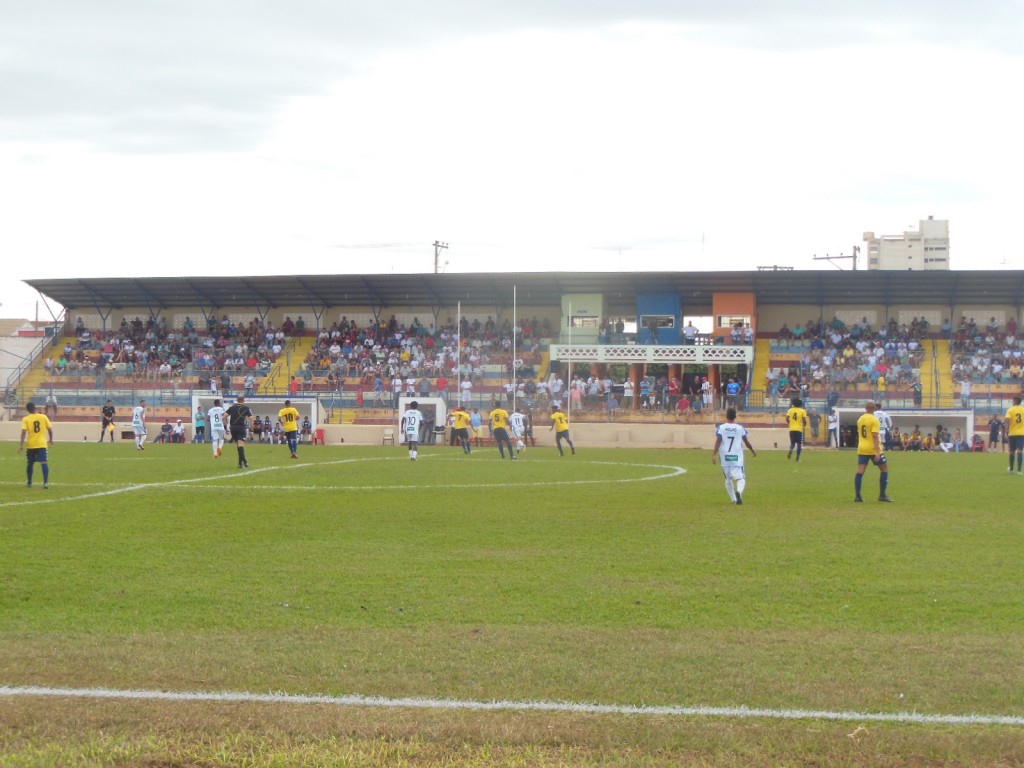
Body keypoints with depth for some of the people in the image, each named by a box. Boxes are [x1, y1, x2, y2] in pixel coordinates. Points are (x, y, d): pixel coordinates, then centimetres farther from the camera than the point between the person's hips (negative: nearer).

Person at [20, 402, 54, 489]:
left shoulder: (26, 419, -3)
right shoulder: (43, 417, 1)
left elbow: (24, 432, -13)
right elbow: (50, 429, 3)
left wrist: (21, 445, -13)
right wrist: (51, 439, 19)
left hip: (31, 445, 1)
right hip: (42, 444, -1)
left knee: (30, 463, 18)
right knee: (44, 463, -6)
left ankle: (29, 482, 30)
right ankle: (45, 482, -20)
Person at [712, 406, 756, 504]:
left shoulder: (721, 428, 0)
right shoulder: (740, 428, 1)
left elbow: (718, 441, -11)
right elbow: (746, 442, 8)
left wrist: (714, 454, -14)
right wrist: (753, 451, 25)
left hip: (725, 458, 1)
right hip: (737, 458, -1)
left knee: (728, 479, 18)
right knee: (740, 478, -5)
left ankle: (733, 499, 19)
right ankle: (739, 491, -36)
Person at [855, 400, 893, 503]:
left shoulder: (860, 419, 8)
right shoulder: (874, 420, -12)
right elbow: (875, 436, -19)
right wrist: (877, 452, -22)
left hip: (862, 449, 6)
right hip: (873, 449, -5)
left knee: (860, 472, 1)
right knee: (885, 469, 8)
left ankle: (858, 496, -7)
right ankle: (882, 495, 5)